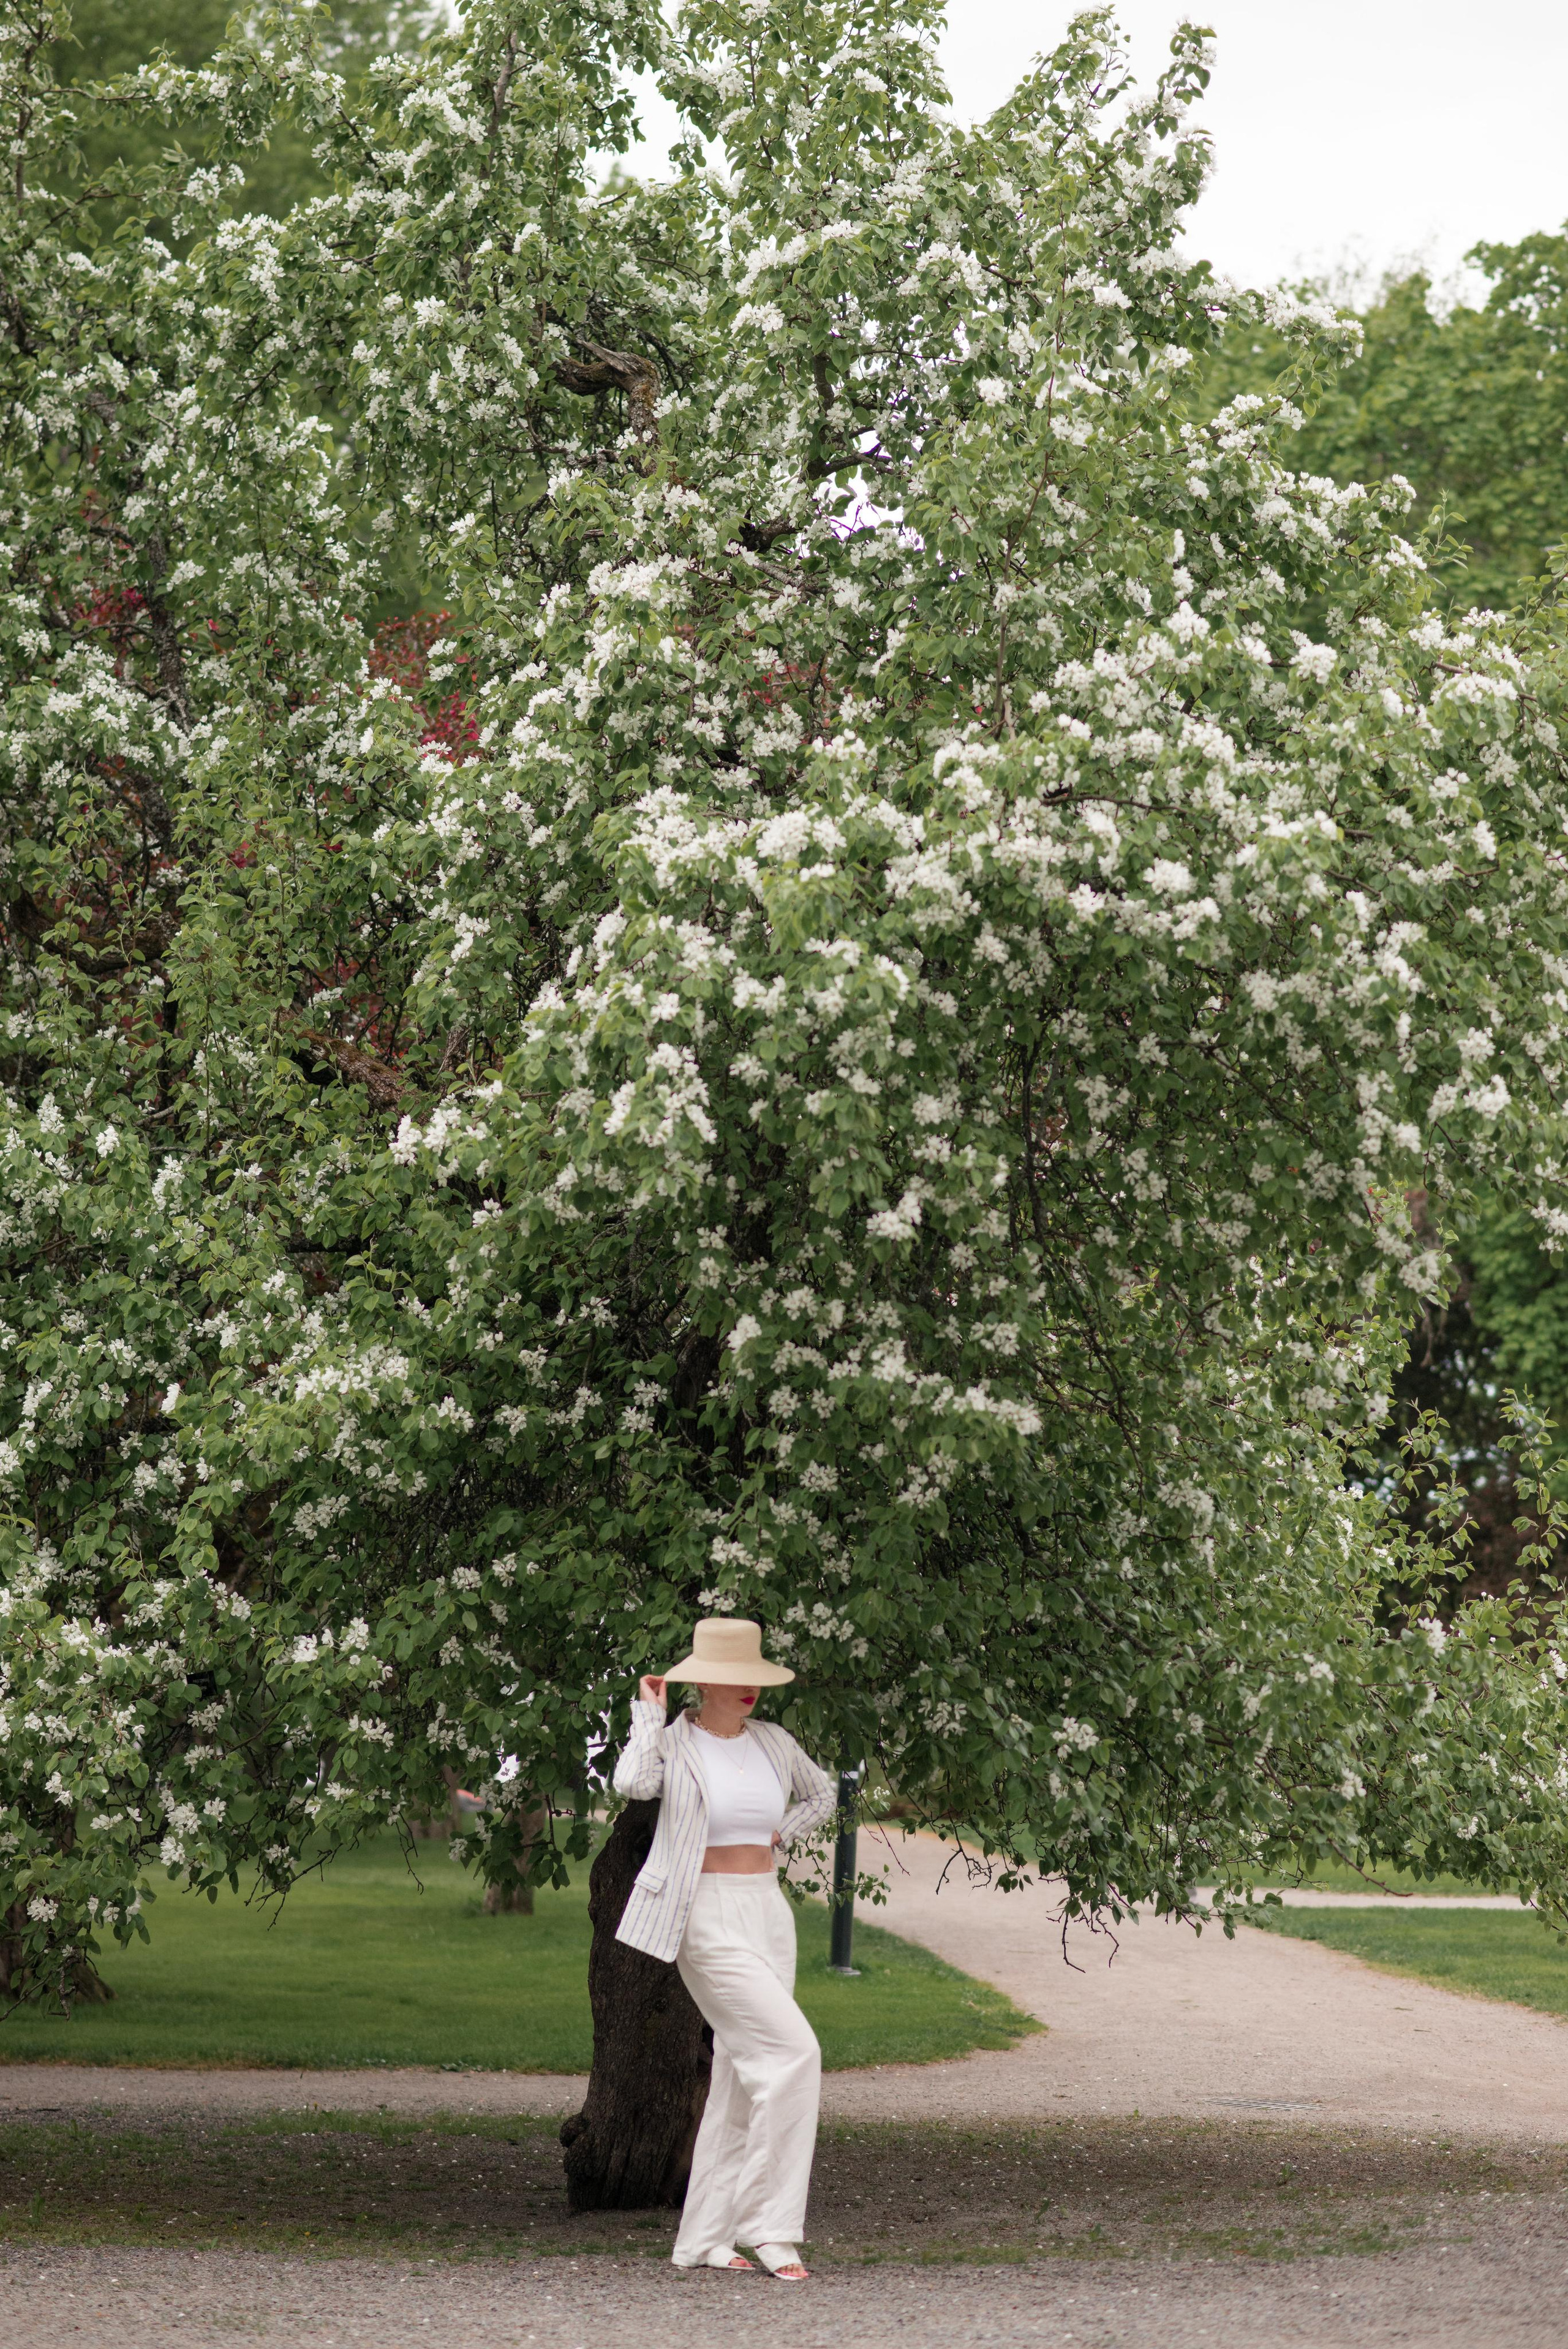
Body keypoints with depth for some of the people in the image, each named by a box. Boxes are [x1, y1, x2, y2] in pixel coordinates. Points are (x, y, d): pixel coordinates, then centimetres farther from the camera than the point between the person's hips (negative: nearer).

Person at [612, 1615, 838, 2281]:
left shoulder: (773, 1742, 9)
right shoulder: (673, 1742, -7)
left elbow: (822, 1795, 28)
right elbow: (634, 1782, -30)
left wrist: (779, 1837, 10)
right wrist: (649, 1711, -15)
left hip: (769, 1913, 7)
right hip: (708, 1919, -7)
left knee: (743, 2077, 7)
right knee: (792, 2051, -19)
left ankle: (705, 2238, 13)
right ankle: (771, 2225, -14)